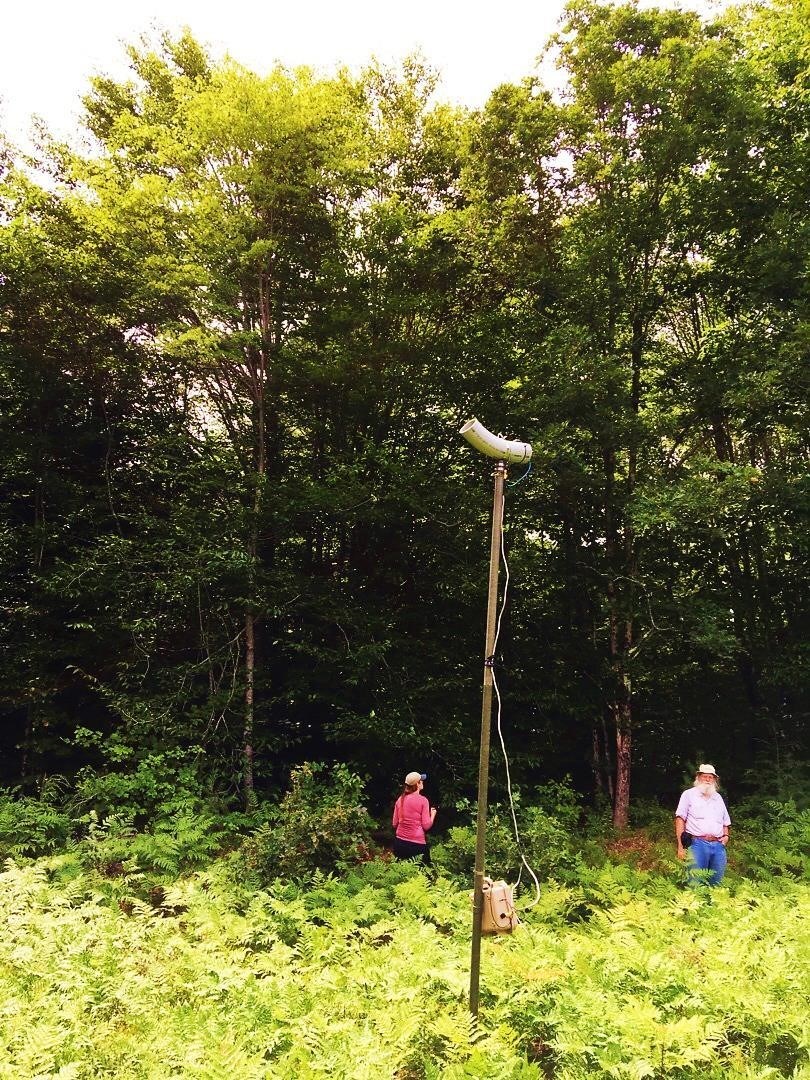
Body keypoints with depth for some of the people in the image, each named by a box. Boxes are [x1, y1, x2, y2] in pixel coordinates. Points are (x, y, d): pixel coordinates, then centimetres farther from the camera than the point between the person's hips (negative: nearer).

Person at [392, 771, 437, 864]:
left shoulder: (400, 800, 5)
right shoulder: (422, 800, -9)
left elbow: (394, 824, 10)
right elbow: (426, 826, -8)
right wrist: (433, 814, 9)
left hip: (400, 841, 5)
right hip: (417, 843, -5)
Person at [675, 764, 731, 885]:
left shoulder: (718, 797, 22)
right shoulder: (689, 794, 6)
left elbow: (725, 822, 29)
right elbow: (680, 819, 0)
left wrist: (726, 835, 7)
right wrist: (680, 846, -8)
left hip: (718, 845, 5)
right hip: (698, 844, -5)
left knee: (717, 884, 5)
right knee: (696, 884, -10)